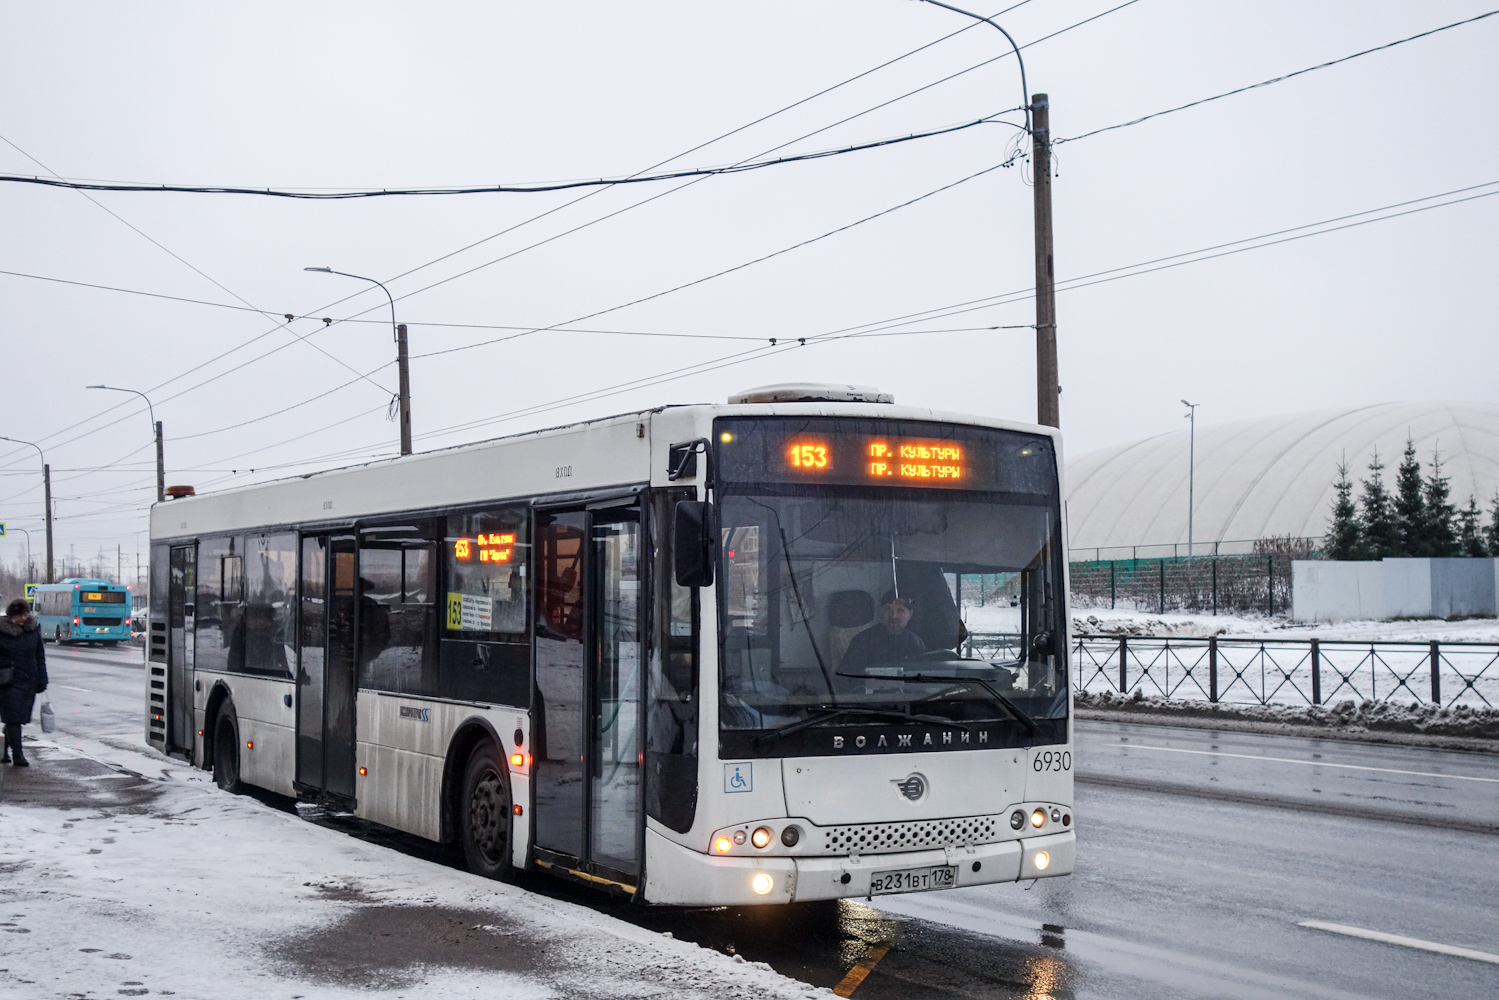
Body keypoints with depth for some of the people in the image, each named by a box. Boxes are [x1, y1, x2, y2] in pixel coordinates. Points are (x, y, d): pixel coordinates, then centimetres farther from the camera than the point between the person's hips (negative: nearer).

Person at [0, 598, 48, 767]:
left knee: (17, 718, 10)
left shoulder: (33, 630, 4)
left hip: (29, 681, 4)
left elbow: (40, 656, 10)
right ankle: (17, 756, -4)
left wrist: (42, 680, 7)